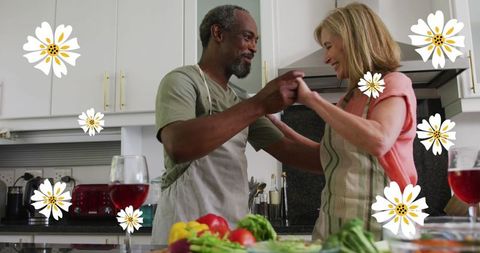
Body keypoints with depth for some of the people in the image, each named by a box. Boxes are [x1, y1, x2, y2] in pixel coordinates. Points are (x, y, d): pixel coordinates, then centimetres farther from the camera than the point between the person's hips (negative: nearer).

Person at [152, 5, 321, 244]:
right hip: (187, 229, -7)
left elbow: (287, 149, 9)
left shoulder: (241, 100, 14)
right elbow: (178, 147, -27)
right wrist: (258, 104, -28)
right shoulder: (181, 80, -8)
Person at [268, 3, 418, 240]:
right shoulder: (349, 98, 13)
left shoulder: (393, 84, -6)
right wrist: (277, 125, 15)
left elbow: (378, 141, -26)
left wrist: (311, 98, -19)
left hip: (373, 227, -6)